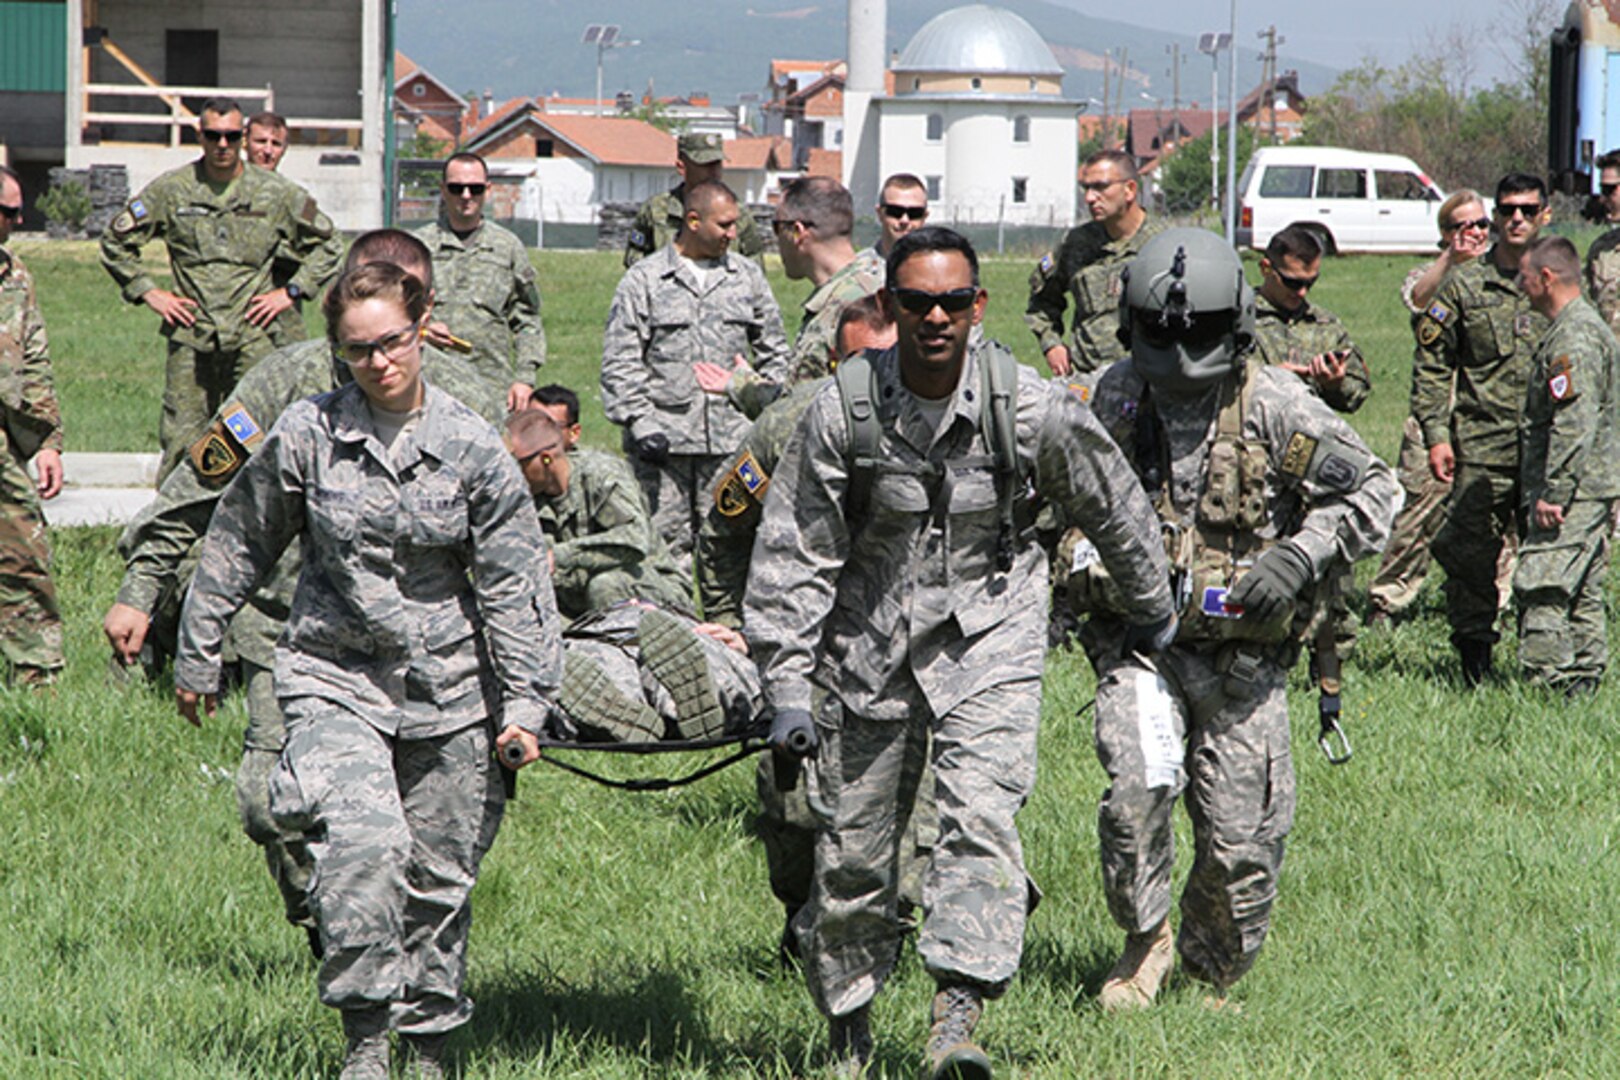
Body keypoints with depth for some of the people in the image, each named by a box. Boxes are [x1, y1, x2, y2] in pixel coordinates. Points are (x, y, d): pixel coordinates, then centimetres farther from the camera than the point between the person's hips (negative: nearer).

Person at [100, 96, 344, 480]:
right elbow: (115, 242, 14)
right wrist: (149, 293, 6)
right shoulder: (171, 190, 6)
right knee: (180, 442, -3)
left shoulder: (276, 193, 6)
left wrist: (291, 292, 6)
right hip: (191, 339, 0)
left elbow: (328, 246, 16)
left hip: (253, 337, 0)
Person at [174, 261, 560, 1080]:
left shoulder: (471, 447, -3)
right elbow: (237, 546, 9)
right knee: (363, 838, -23)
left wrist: (524, 704, -3)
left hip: (447, 686, 1)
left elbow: (513, 585, 1)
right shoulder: (306, 435, -4)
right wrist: (197, 657, 14)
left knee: (439, 872, 6)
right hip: (334, 678, -1)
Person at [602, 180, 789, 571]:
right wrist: (639, 423, -9)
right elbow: (620, 362, 1)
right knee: (667, 538, -4)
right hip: (663, 442, -2)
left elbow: (773, 353, 20)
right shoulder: (644, 281, 4)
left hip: (730, 438, 2)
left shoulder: (748, 278, 13)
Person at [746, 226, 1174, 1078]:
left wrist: (1151, 609, 20)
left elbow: (1115, 507, 7)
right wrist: (786, 688, -9)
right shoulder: (841, 413, -11)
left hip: (987, 637, -1)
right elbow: (793, 558, -5)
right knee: (852, 851, 6)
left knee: (980, 819, -21)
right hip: (870, 647, 1)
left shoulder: (1029, 409, -11)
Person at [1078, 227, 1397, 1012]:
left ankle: (1210, 975, 27)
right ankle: (1145, 943, 1)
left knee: (1242, 842, 2)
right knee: (1138, 788, -22)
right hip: (1139, 643, 1)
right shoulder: (1117, 396, 0)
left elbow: (1373, 491, -4)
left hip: (1242, 658, -1)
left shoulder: (1274, 407, -10)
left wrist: (1299, 558, -16)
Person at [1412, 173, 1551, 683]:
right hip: (1483, 445, -1)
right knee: (1471, 552, -3)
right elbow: (1431, 366, 4)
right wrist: (1436, 435, -5)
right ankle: (1473, 648, 9)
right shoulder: (1465, 286, 4)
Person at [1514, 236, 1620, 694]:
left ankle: (1546, 685, -15)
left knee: (1542, 592, -13)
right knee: (1582, 595, 13)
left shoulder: (1575, 338, -17)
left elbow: (1575, 425, -24)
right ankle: (1583, 681, 17)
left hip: (1575, 490, -11)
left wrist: (1552, 495, -24)